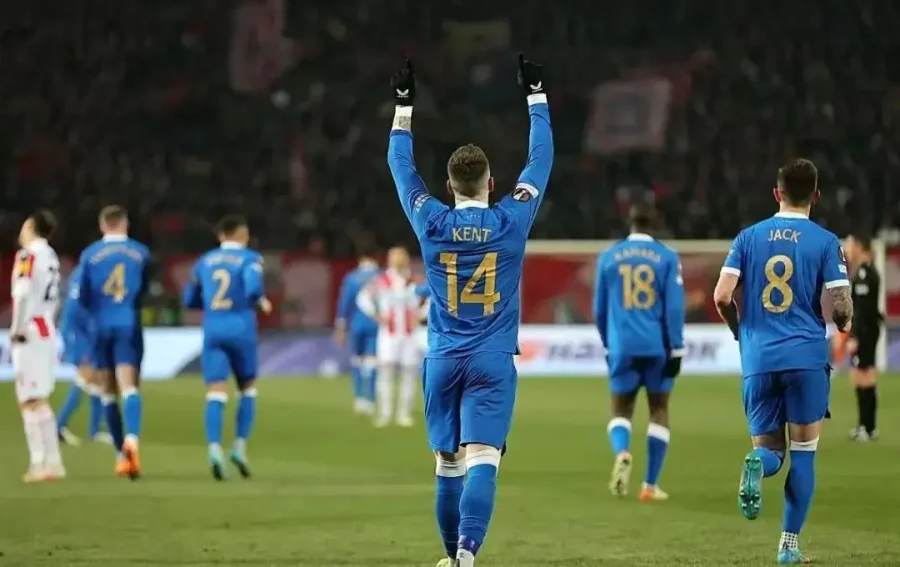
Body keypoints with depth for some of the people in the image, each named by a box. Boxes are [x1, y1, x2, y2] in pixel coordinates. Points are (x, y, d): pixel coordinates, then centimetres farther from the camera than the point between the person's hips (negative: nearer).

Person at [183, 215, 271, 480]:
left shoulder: (205, 261, 14)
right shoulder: (250, 258, 0)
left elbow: (189, 300, 20)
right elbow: (253, 288, -19)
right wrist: (261, 302, 2)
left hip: (213, 330, 2)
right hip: (241, 329, -2)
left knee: (216, 394, -6)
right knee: (247, 390, 16)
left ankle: (214, 448, -27)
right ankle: (240, 447, 4)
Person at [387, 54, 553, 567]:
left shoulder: (432, 224, -2)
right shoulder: (512, 221, -5)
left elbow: (401, 166, 12)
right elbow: (541, 159, 6)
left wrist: (404, 106, 22)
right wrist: (536, 97, 16)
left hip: (443, 361, 2)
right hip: (493, 362, -2)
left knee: (448, 464, 12)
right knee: (482, 460, -13)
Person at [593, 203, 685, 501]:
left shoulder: (608, 258, 6)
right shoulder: (667, 257, -1)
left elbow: (599, 308, 12)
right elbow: (674, 306, -5)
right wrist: (676, 349, -2)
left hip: (622, 346, 1)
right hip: (657, 346, -1)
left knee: (621, 410, 11)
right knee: (659, 410, 11)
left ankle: (622, 452, -23)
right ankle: (650, 485, 7)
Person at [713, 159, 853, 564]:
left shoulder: (749, 237, 6)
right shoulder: (825, 242, -1)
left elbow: (722, 295, -1)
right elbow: (840, 306, -7)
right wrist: (844, 323, 17)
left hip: (758, 360, 2)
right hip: (806, 358, -2)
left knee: (769, 449, 12)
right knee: (803, 452, 8)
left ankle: (757, 463, -25)